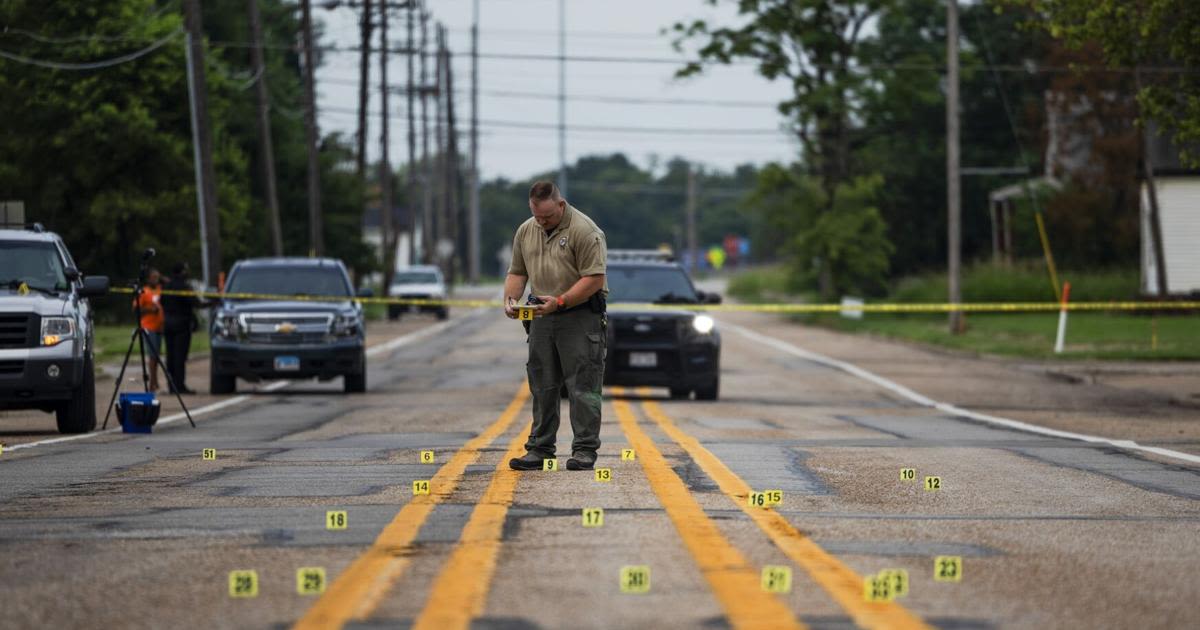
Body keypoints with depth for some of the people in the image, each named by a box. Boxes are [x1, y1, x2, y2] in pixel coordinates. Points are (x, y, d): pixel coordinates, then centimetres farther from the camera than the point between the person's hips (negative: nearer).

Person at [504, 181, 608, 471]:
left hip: (580, 315, -6)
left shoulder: (584, 231, -12)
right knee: (542, 387, 8)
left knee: (582, 387, -6)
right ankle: (539, 449, 13)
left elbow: (594, 278, -17)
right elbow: (517, 272, 16)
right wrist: (510, 299, -3)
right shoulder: (526, 231, 10)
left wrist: (560, 301, -24)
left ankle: (584, 451, -4)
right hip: (542, 316, 6)